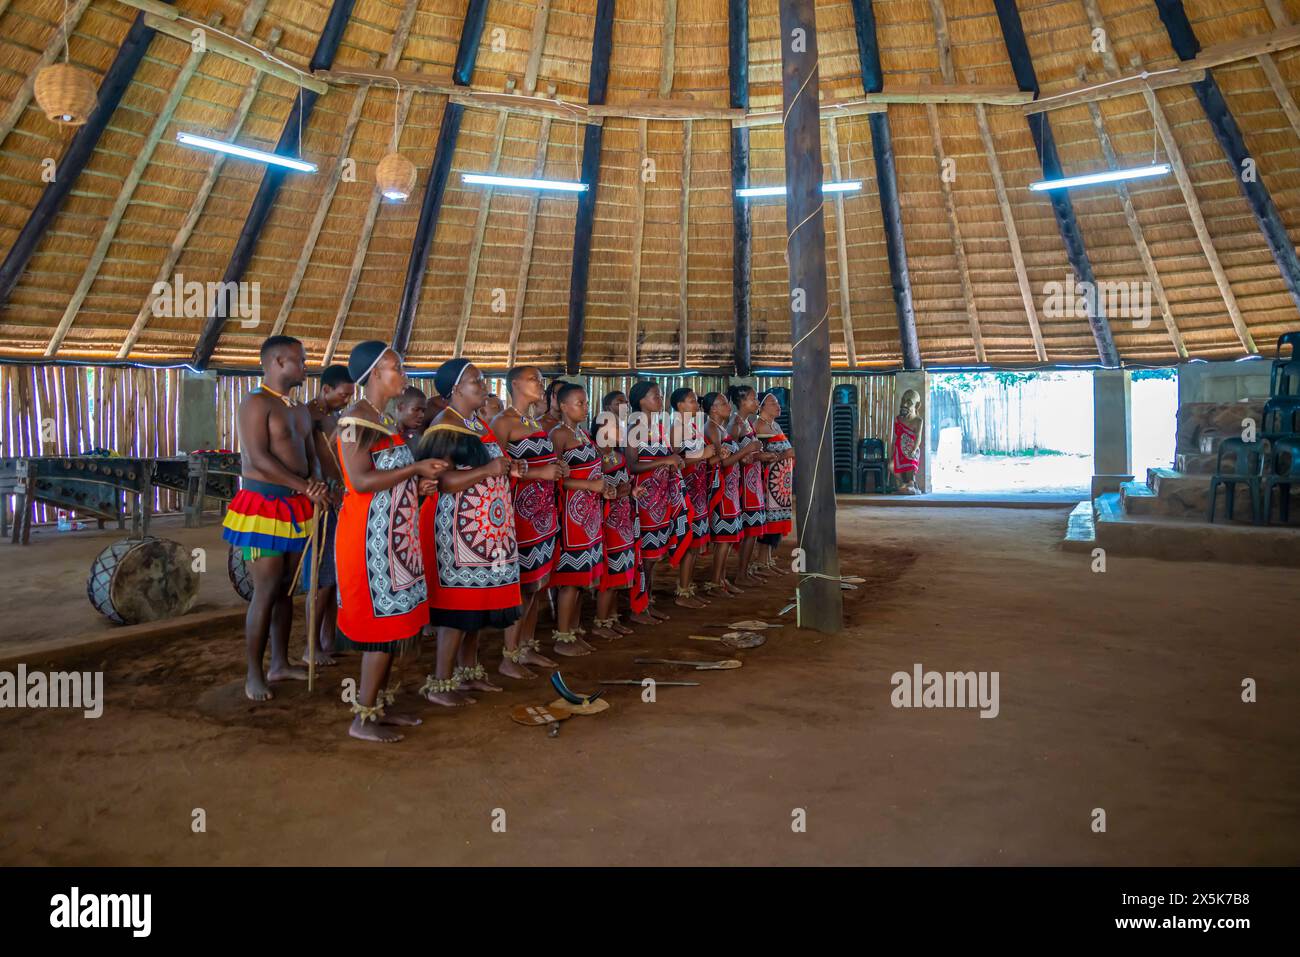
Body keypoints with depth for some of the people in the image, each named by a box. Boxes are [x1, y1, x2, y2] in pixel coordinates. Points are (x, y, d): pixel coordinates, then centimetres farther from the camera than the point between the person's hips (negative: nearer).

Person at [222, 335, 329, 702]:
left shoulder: (300, 410, 17)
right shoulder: (256, 403, -10)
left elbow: (311, 456, 16)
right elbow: (258, 458, -19)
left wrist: (318, 482, -7)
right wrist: (306, 487, -16)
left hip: (295, 507, 8)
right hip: (264, 505, -8)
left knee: (287, 589, 12)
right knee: (266, 592, -6)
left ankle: (280, 663, 23)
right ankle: (254, 675, 4)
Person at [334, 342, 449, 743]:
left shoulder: (383, 419, 15)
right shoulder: (357, 419, -13)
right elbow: (361, 481, -22)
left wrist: (421, 476, 3)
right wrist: (415, 468, -16)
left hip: (392, 533, 9)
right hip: (371, 535, -9)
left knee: (393, 620, 13)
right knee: (383, 622, -5)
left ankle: (379, 705, 24)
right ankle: (362, 718, 5)